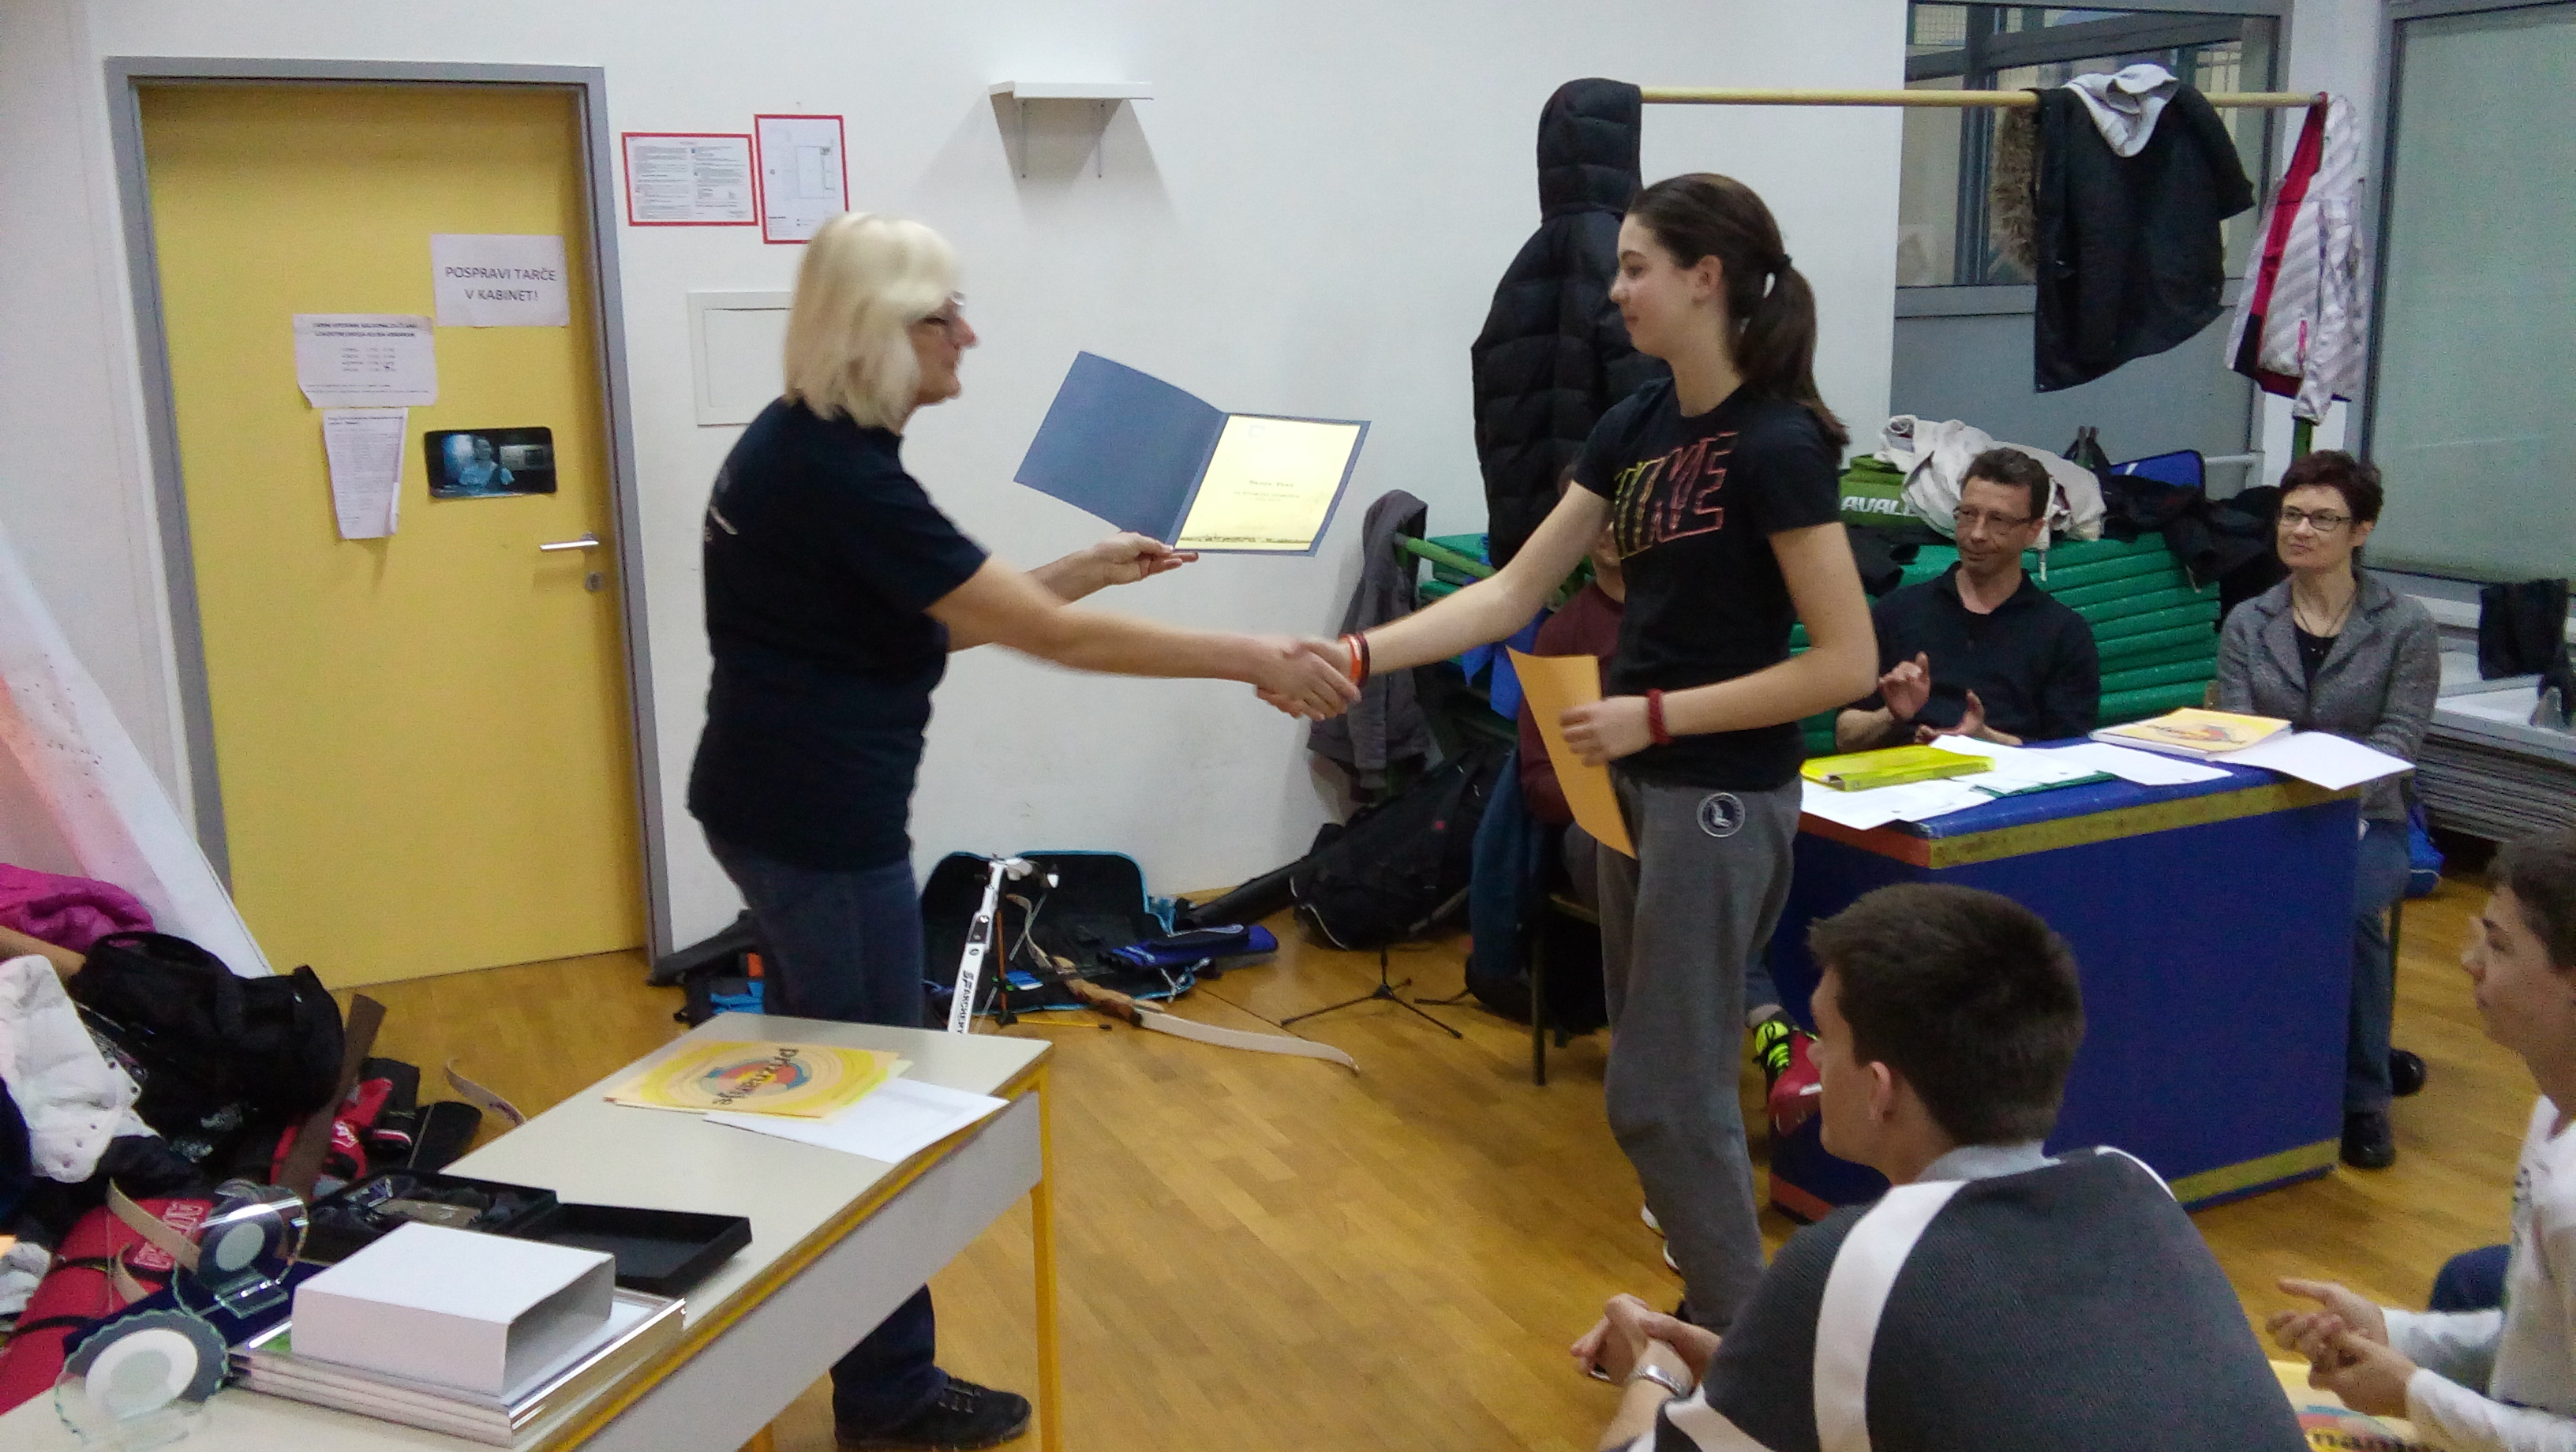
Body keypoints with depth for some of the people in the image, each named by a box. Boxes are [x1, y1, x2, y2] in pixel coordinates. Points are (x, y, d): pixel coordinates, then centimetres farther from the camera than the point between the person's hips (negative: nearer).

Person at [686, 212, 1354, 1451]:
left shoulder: (801, 443, 8)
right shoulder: (841, 475, -23)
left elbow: (954, 611, 14)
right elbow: (1045, 637, -24)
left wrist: (1087, 566, 9)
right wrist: (1254, 660, -22)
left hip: (778, 805, 10)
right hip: (821, 824, -10)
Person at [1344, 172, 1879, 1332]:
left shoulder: (1777, 444, -17)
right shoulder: (1636, 426, 6)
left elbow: (1846, 662, -19)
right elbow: (1511, 597, 5)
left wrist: (1657, 713, -21)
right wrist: (1357, 654, -5)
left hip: (1722, 799, -8)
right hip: (1639, 785, 8)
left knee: (1661, 1096, -1)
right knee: (1670, 1077, 17)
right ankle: (1713, 1315, 32)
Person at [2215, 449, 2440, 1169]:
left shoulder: (2405, 626, 1)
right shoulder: (2246, 624, 9)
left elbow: (2398, 743, -7)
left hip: (2365, 820, -1)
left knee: (2346, 912, -34)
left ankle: (2363, 1102, -13)